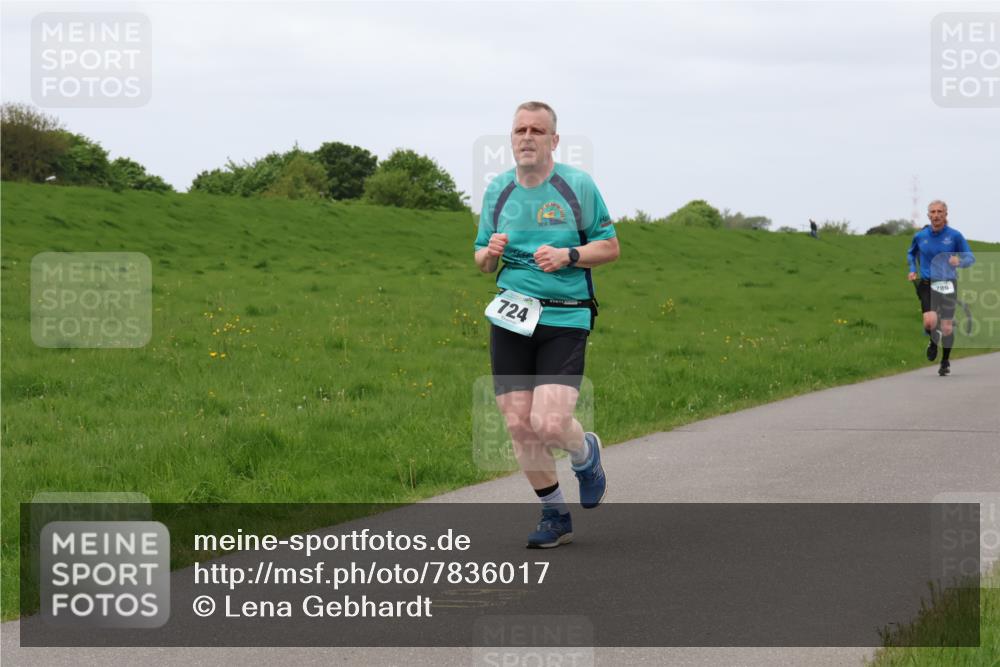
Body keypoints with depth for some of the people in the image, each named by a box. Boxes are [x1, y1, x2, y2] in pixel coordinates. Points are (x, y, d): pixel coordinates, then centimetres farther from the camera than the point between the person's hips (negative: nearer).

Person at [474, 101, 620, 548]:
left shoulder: (578, 185, -1)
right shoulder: (497, 189, 10)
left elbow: (610, 246, 3)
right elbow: (481, 261, 17)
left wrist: (567, 255, -14)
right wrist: (490, 253, -7)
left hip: (565, 319, -4)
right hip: (510, 318, 4)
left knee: (549, 424, -16)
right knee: (518, 426, 0)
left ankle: (586, 454, 20)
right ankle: (554, 516, 18)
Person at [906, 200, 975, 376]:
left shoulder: (955, 235, -4)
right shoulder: (920, 236, 3)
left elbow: (970, 257, 2)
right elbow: (911, 254, 24)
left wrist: (960, 261, -20)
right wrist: (912, 270, 7)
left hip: (948, 284, -1)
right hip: (927, 284, 1)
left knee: (947, 327, 1)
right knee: (930, 321, -21)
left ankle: (945, 361, 25)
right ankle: (933, 341, 15)